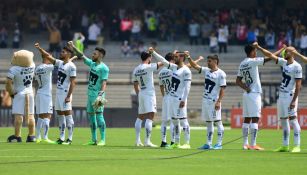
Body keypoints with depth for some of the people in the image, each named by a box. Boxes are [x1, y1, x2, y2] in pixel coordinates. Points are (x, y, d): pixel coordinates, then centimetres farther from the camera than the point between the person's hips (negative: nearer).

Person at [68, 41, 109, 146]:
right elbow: (82, 56, 22)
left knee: (99, 115, -12)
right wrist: (73, 47, 18)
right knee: (91, 116, 9)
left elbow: (104, 83, -19)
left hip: (98, 95, -9)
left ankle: (103, 140, -12)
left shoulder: (104, 68, -11)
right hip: (90, 94, 9)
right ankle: (94, 140, 13)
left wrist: (101, 94, -30)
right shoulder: (92, 64, 12)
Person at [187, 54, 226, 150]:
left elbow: (222, 89, -13)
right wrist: (189, 57, 2)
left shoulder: (221, 74, -9)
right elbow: (195, 66, 15)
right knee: (208, 123, 11)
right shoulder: (206, 71, 12)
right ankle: (208, 144, 15)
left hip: (214, 101, -8)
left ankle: (219, 144, -5)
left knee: (218, 122, -6)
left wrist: (219, 101, -20)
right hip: (205, 99, 8)